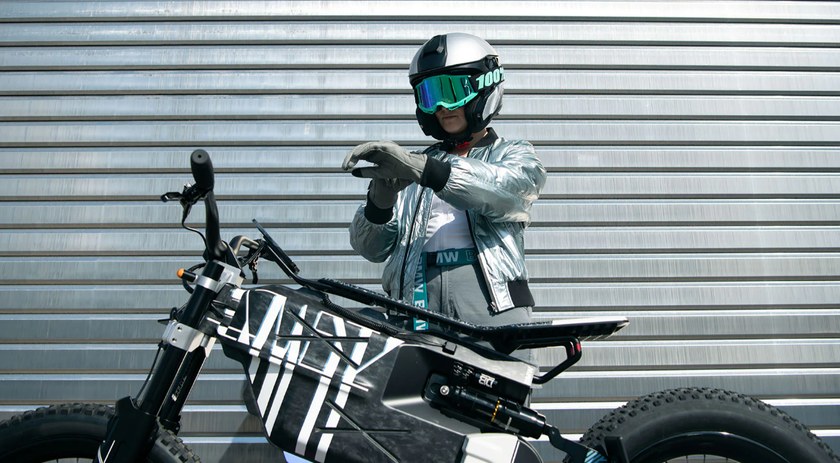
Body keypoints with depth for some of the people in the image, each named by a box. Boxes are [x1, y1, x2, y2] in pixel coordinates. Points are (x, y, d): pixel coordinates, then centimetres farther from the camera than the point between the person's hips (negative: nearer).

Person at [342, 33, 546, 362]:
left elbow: (507, 190, -10)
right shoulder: (413, 169, 25)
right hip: (415, 307, 2)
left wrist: (422, 169, -23)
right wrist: (379, 202, -9)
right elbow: (372, 248, 14)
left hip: (493, 309, -2)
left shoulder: (516, 156, 17)